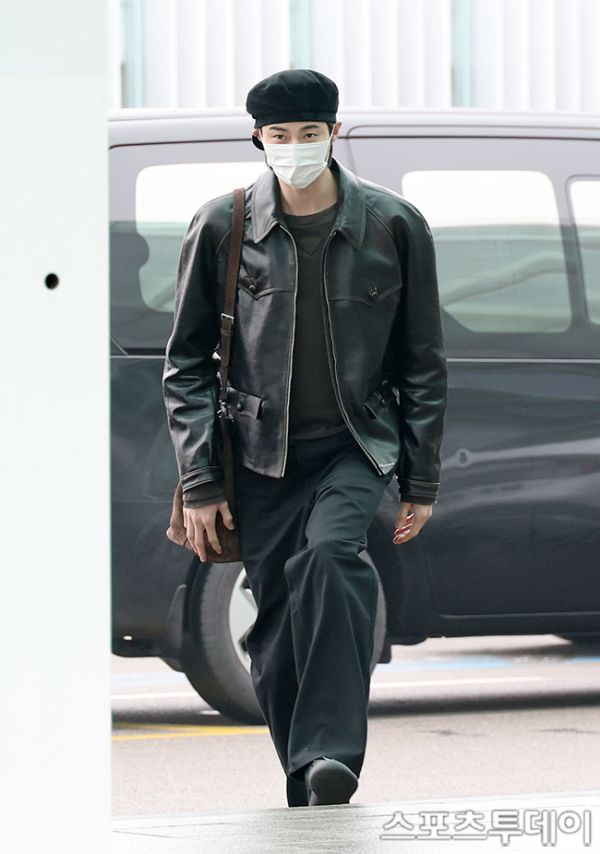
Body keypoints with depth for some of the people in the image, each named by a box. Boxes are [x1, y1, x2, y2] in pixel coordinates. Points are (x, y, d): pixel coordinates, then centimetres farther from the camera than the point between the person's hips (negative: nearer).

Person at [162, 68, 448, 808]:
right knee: (277, 634, 0)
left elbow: (422, 363, 7)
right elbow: (186, 365, 4)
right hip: (260, 453, 2)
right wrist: (199, 482, -3)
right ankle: (308, 796, 13)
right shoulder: (221, 227, -1)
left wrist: (421, 481, 4)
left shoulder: (394, 226, -1)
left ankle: (332, 756, -35)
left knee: (331, 554, -29)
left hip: (357, 446, -2)